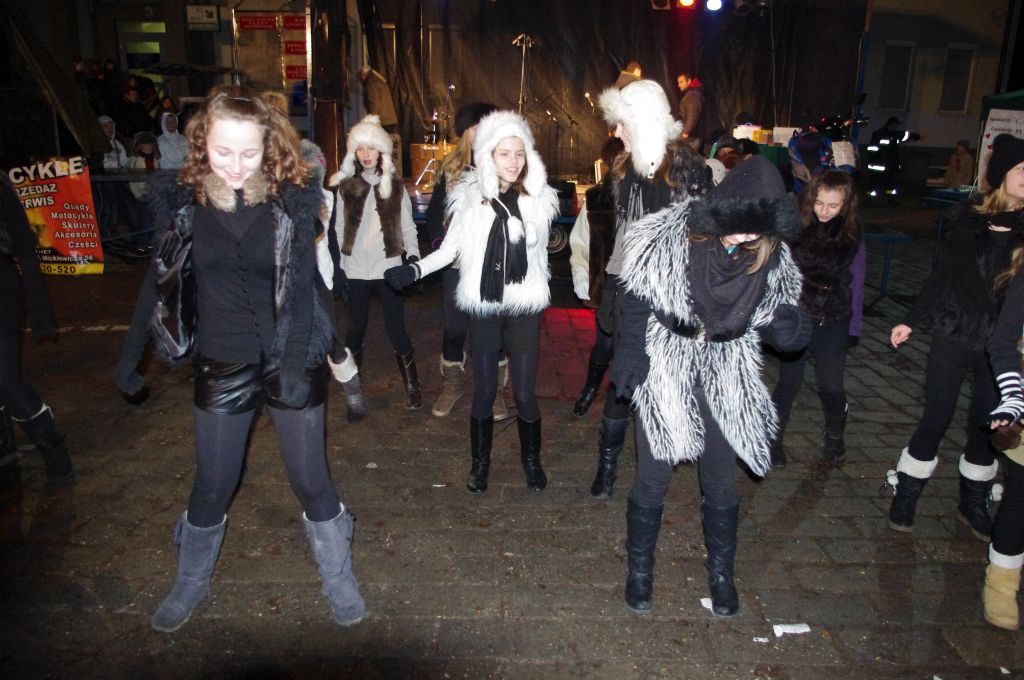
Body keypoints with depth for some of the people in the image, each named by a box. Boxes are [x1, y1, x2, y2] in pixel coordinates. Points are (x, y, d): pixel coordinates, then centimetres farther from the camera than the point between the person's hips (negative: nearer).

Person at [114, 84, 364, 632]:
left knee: (310, 479, 7)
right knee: (212, 485, 14)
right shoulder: (183, 202, -4)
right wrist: (128, 358, 8)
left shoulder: (292, 200, -10)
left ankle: (339, 581, 28)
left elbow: (302, 287, -13)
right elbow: (159, 282, 5)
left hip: (288, 362, -2)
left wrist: (295, 365, -21)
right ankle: (190, 585, 39)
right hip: (220, 367, 2)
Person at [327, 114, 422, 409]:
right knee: (357, 325, 9)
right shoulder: (345, 186, 4)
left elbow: (407, 225, 6)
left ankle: (412, 384, 8)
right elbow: (339, 229, 6)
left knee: (396, 327, -2)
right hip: (356, 269, 1)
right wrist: (337, 266, 1)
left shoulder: (395, 186, 5)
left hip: (388, 267, -1)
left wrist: (413, 255, -8)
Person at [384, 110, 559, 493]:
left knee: (525, 393, 2)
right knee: (484, 391, 9)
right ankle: (480, 462, 28)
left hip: (524, 307, 0)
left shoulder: (537, 197, -1)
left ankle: (531, 459, 26)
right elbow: (450, 248, 0)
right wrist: (415, 270, -12)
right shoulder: (471, 197, -4)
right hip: (484, 308, 0)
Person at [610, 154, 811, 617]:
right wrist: (630, 355, -11)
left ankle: (721, 572, 36)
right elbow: (635, 300, -8)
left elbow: (767, 317, 1)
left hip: (724, 377, 3)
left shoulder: (771, 257, -11)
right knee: (653, 478, 8)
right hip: (664, 372, -2)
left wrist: (789, 328, -21)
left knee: (721, 480, 12)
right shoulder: (665, 239, -21)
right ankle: (639, 569, 29)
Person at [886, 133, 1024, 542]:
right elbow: (942, 274, 7)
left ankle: (973, 503, 31)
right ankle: (905, 496, 21)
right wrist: (912, 321, 8)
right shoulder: (971, 221, -1)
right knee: (935, 420, 5)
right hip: (953, 336, 0)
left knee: (987, 427, 12)